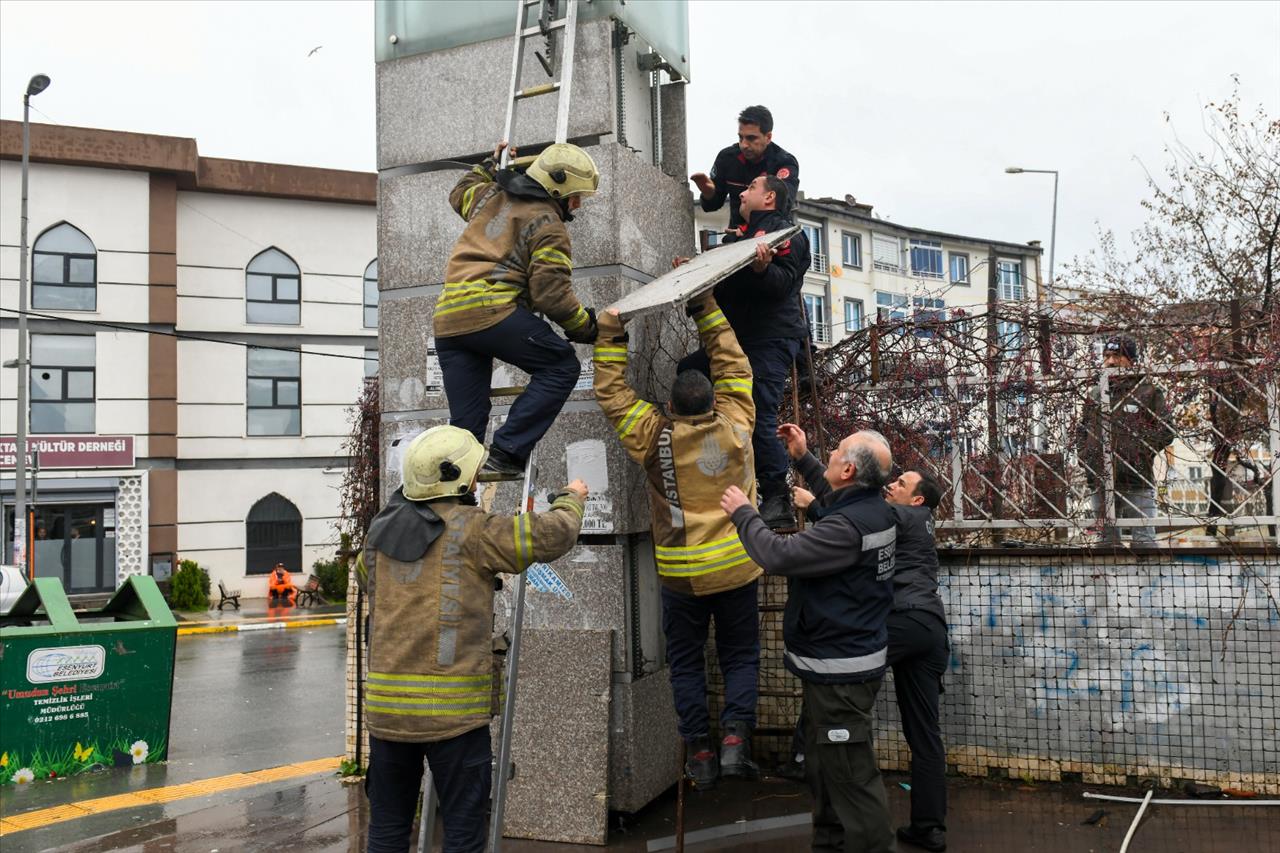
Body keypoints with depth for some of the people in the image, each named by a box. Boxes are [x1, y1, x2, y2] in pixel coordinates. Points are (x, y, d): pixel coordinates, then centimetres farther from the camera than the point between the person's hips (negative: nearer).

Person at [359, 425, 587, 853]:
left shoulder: (379, 530, 8)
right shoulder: (471, 530, -10)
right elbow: (554, 535, -8)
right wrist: (572, 498, 14)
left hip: (386, 705, 6)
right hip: (453, 708, -5)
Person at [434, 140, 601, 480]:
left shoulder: (491, 195, 22)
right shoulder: (548, 225, 0)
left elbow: (460, 195, 46)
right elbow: (551, 292, -9)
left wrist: (490, 165, 57)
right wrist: (586, 327, 4)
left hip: (447, 318, 8)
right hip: (491, 311, -8)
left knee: (465, 421, 9)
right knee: (561, 366, -3)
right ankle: (505, 455, -11)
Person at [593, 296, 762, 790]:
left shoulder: (655, 437, -11)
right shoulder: (735, 424, -7)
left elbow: (612, 393, 0)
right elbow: (733, 366, 6)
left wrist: (611, 336, 5)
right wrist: (707, 309, 12)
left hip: (681, 574, -1)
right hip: (736, 567, 1)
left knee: (686, 662, 13)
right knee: (740, 655, 14)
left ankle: (699, 752, 12)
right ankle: (735, 738, -1)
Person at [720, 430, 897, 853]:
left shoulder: (848, 526, -27)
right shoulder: (871, 509, 4)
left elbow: (778, 556, -29)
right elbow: (831, 506, 27)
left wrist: (743, 513, -13)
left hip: (840, 668, -11)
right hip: (838, 660, 11)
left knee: (851, 773, -1)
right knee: (824, 763, 21)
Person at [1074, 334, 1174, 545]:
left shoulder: (1148, 391, 3)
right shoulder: (1094, 394, 15)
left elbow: (1166, 431, -2)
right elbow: (1081, 430, 22)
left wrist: (1139, 452, -11)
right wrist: (1086, 457, 6)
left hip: (1137, 482, -4)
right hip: (1101, 482, 4)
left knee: (1144, 540, -4)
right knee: (1108, 540, 10)